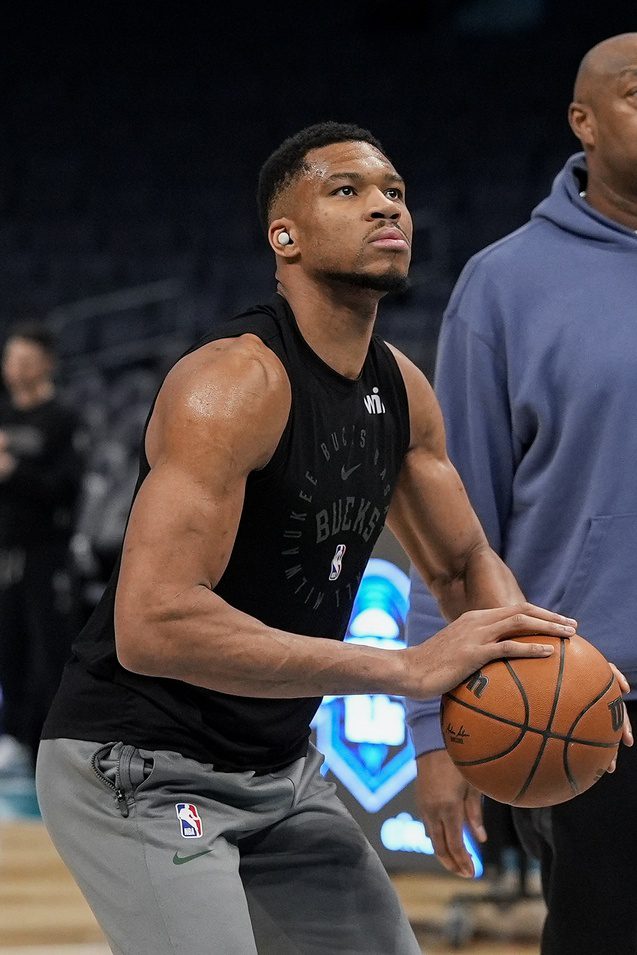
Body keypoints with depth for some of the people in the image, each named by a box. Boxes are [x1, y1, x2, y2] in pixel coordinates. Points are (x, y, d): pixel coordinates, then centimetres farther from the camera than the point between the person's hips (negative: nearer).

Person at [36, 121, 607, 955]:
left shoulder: (402, 392, 3)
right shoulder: (234, 383, -24)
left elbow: (465, 561, 18)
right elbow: (152, 625, -35)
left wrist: (538, 659, -7)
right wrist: (409, 669, -34)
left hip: (279, 769, 9)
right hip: (140, 772, -9)